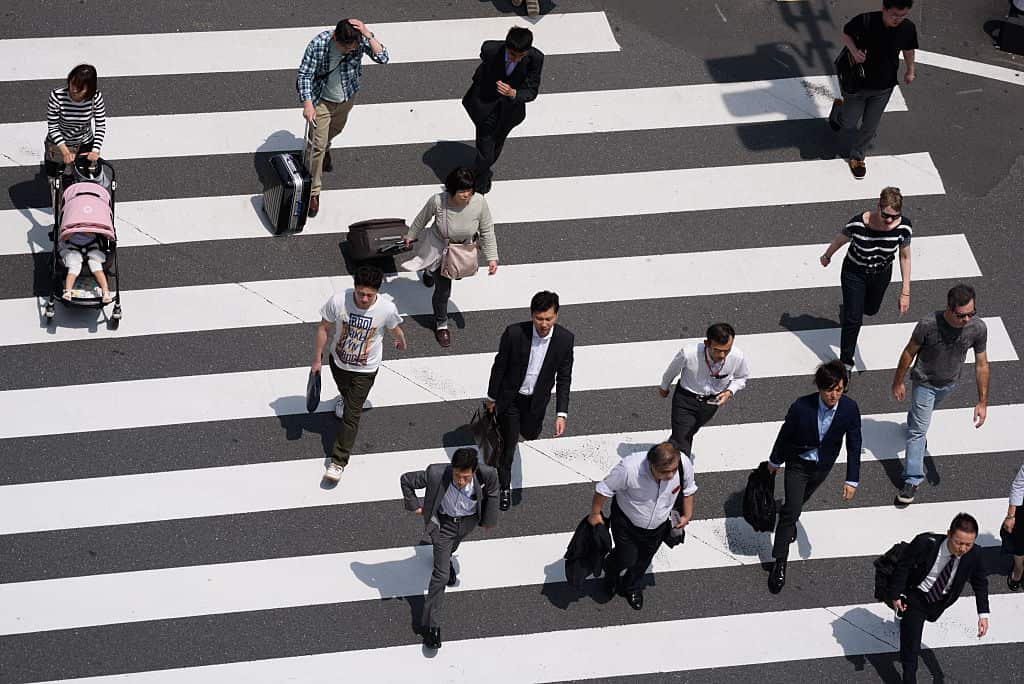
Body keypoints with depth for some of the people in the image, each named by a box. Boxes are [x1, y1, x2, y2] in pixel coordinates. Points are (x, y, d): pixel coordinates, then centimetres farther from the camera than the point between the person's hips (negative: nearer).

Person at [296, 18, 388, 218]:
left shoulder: (360, 41, -27)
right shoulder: (318, 44, -34)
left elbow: (383, 58, -34)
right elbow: (304, 75, -26)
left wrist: (368, 35, -45)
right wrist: (307, 104, -35)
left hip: (347, 98, 4)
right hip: (322, 101, -4)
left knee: (336, 128, 32)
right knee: (318, 146, -2)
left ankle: (325, 146, 66)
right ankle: (314, 192, 11)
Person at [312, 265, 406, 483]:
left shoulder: (387, 308, -29)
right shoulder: (338, 301, -29)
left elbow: (396, 329, -5)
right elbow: (324, 328, -11)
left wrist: (401, 342, 16)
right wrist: (317, 358, -3)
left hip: (365, 369, -2)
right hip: (338, 360, 2)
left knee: (351, 415, -2)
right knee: (344, 390, 34)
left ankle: (339, 462, 8)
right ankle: (346, 399, 71)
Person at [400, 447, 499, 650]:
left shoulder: (486, 474, -33)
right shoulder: (436, 474, -38)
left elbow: (492, 490, -6)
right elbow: (406, 480, -19)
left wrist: (488, 519, 3)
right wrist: (414, 505, -12)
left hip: (469, 521, 3)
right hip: (444, 523, -3)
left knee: (450, 548, 36)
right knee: (441, 575, -4)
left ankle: (445, 559, 72)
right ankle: (431, 625, 6)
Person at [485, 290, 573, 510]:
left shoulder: (565, 339, -22)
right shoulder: (514, 333, -28)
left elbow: (564, 378, -10)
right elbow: (499, 366, -12)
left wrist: (562, 413, -13)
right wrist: (492, 397, -1)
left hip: (537, 400, 3)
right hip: (510, 397, -3)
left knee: (530, 433, 26)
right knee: (508, 445, 6)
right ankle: (504, 486, 30)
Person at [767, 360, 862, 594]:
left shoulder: (850, 409, -25)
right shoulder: (801, 407, -32)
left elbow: (854, 446, -13)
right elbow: (785, 434, -13)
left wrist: (851, 480, -12)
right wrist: (775, 461, 2)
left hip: (823, 466, 3)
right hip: (798, 463, -3)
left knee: (800, 499, 29)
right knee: (792, 511, -8)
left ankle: (787, 516, 62)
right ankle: (779, 563, 4)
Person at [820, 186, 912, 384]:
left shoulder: (903, 227, -29)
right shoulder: (858, 224, -36)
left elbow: (905, 257, -13)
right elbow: (839, 240, -12)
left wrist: (905, 292, -11)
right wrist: (827, 256, 8)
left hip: (881, 274, 3)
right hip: (854, 273, -3)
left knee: (871, 309, 27)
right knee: (853, 319, -4)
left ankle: (849, 307, 63)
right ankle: (846, 365, 14)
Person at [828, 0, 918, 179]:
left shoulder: (908, 28, -20)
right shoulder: (865, 21, -30)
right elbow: (846, 33, -10)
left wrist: (910, 71, 15)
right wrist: (854, 51, -28)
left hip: (884, 87, 2)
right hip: (858, 83, -2)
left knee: (870, 126, 14)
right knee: (849, 122, 16)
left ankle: (857, 157, 40)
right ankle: (839, 108, 52)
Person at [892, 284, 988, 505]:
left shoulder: (978, 328, -28)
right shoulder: (928, 325, -36)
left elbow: (981, 364, -15)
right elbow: (909, 353, -18)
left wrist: (982, 402, -12)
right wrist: (898, 383, -6)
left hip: (949, 383, 4)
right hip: (924, 382, -4)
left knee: (925, 412, 33)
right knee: (919, 430, 0)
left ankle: (913, 422, 65)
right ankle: (912, 481, 10)